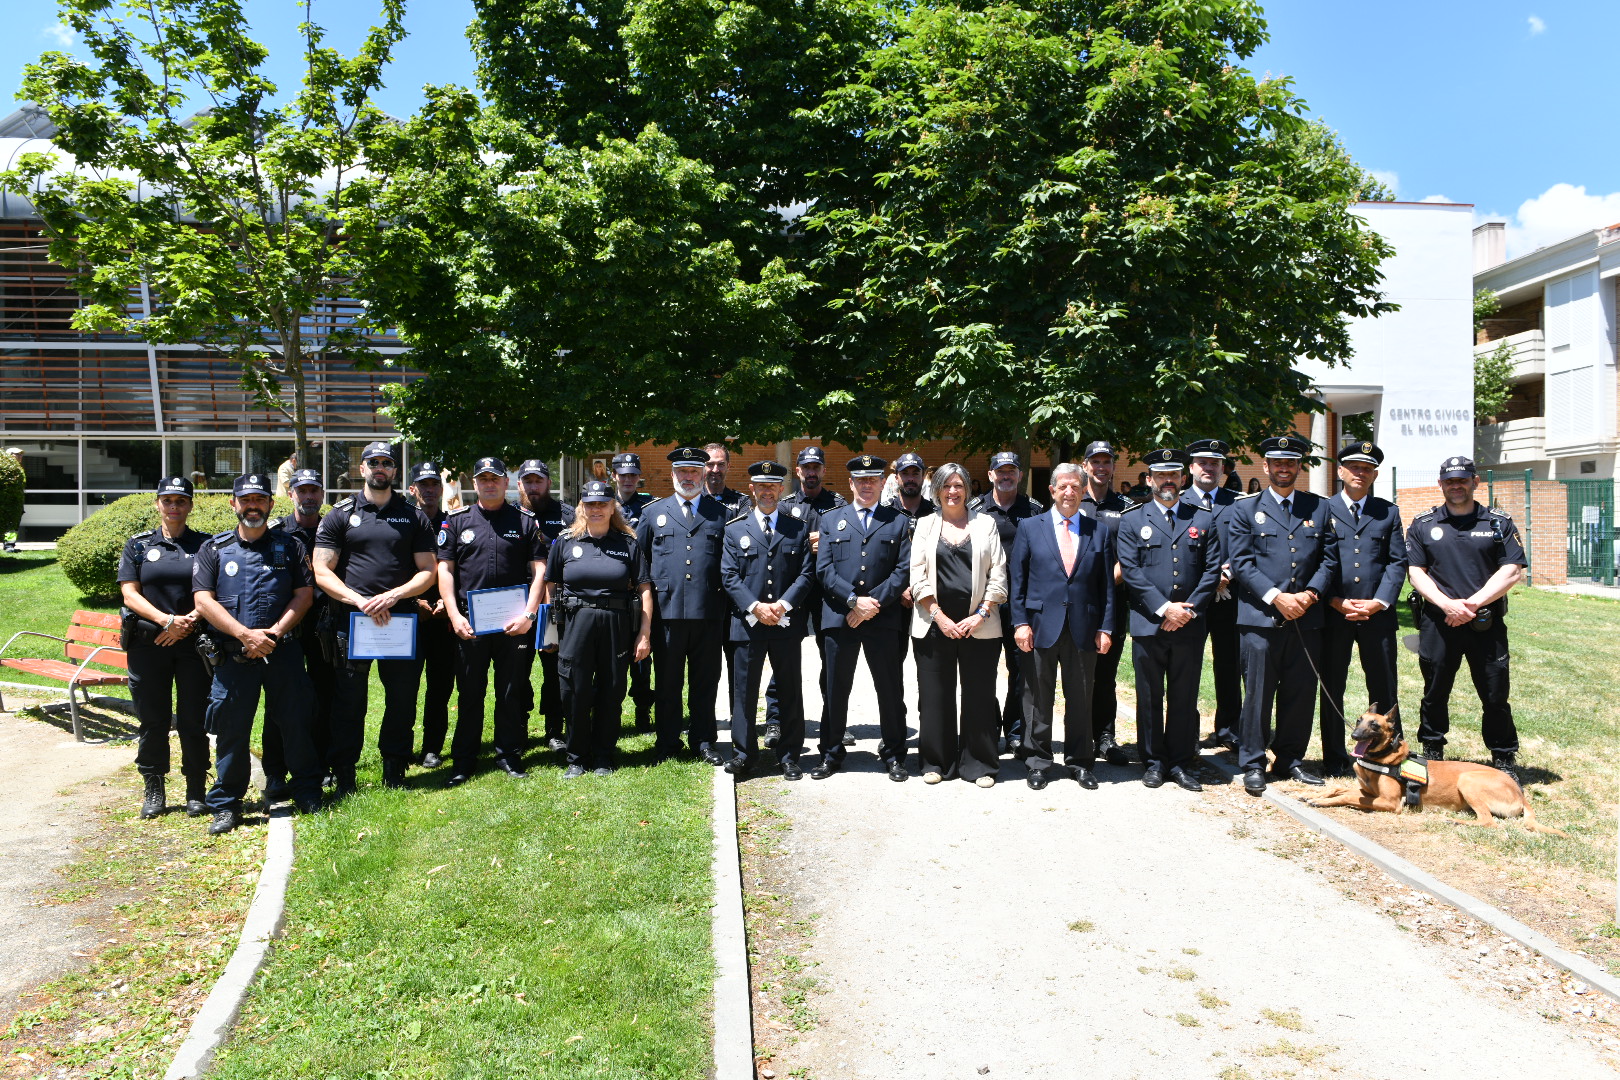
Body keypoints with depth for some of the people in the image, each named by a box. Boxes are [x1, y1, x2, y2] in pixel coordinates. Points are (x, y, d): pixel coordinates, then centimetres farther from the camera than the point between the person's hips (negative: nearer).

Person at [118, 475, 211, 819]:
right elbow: (130, 594, 0)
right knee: (152, 719, 6)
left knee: (194, 719, 1)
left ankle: (196, 791, 11)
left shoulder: (205, 545, 7)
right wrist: (167, 619, -14)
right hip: (147, 645, 1)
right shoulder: (138, 545, 9)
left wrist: (189, 621, -15)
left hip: (193, 644, -1)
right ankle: (154, 790, 19)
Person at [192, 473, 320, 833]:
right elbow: (203, 600, 0)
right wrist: (245, 634, -12)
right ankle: (226, 805, 16)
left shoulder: (290, 546, 10)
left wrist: (274, 632, -10)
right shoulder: (214, 549, 10)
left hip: (283, 651, 0)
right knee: (231, 729, 4)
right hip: (233, 655, 0)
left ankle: (308, 794, 16)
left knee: (296, 722, 3)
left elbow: (304, 594, 4)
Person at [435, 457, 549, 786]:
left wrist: (528, 614, -8)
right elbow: (445, 569, 5)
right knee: (469, 693, 7)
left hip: (514, 622, 0)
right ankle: (463, 761, 17)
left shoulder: (526, 521, 5)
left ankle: (509, 755, 20)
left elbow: (539, 569, 2)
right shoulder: (457, 521, 8)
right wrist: (454, 615, -5)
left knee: (512, 692, 7)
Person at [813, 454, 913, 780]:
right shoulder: (830, 519, 12)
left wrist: (874, 602, -12)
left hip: (883, 619, -1)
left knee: (890, 689, 5)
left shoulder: (899, 522, 10)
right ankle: (831, 754, 20)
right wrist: (854, 600, -11)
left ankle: (893, 754, 19)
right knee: (835, 689, 7)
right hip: (838, 617, 1)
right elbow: (824, 569, 2)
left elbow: (904, 570, 0)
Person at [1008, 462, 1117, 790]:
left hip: (1084, 628, 1)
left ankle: (1079, 762, 23)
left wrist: (1106, 628, -1)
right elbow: (1016, 579, 2)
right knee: (1038, 699, 7)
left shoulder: (1101, 530, 8)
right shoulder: (1030, 527, 4)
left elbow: (1107, 585, 6)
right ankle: (1038, 761, 19)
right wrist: (1020, 622, -6)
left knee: (1081, 699, 9)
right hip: (1041, 625, -1)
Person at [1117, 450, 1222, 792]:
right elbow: (1131, 571, -4)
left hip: (1190, 625, 1)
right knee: (1149, 698, 6)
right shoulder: (1132, 521, 5)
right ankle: (1154, 761, 17)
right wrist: (1164, 609, -13)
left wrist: (1188, 610, -7)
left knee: (1185, 698, 7)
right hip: (1148, 624, -1)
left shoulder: (1204, 520, 10)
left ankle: (1181, 762, 17)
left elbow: (1212, 571, 4)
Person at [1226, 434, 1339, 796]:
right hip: (1260, 617, -3)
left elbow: (1329, 559, 9)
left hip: (1306, 617, 3)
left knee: (1301, 693, 8)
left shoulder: (1319, 508, 14)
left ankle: (1290, 759, 22)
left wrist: (1310, 594, -7)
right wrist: (1276, 597, -12)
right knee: (1257, 692, -1)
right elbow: (1240, 562, -3)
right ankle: (1253, 764, 10)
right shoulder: (1245, 509, 5)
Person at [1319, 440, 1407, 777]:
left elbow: (1397, 563, 5)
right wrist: (1337, 602, -9)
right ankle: (1334, 759, 15)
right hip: (1333, 614, -1)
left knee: (1384, 689, 6)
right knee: (1331, 689, 5)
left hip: (1378, 614, 1)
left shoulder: (1389, 512, 12)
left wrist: (1377, 603, -8)